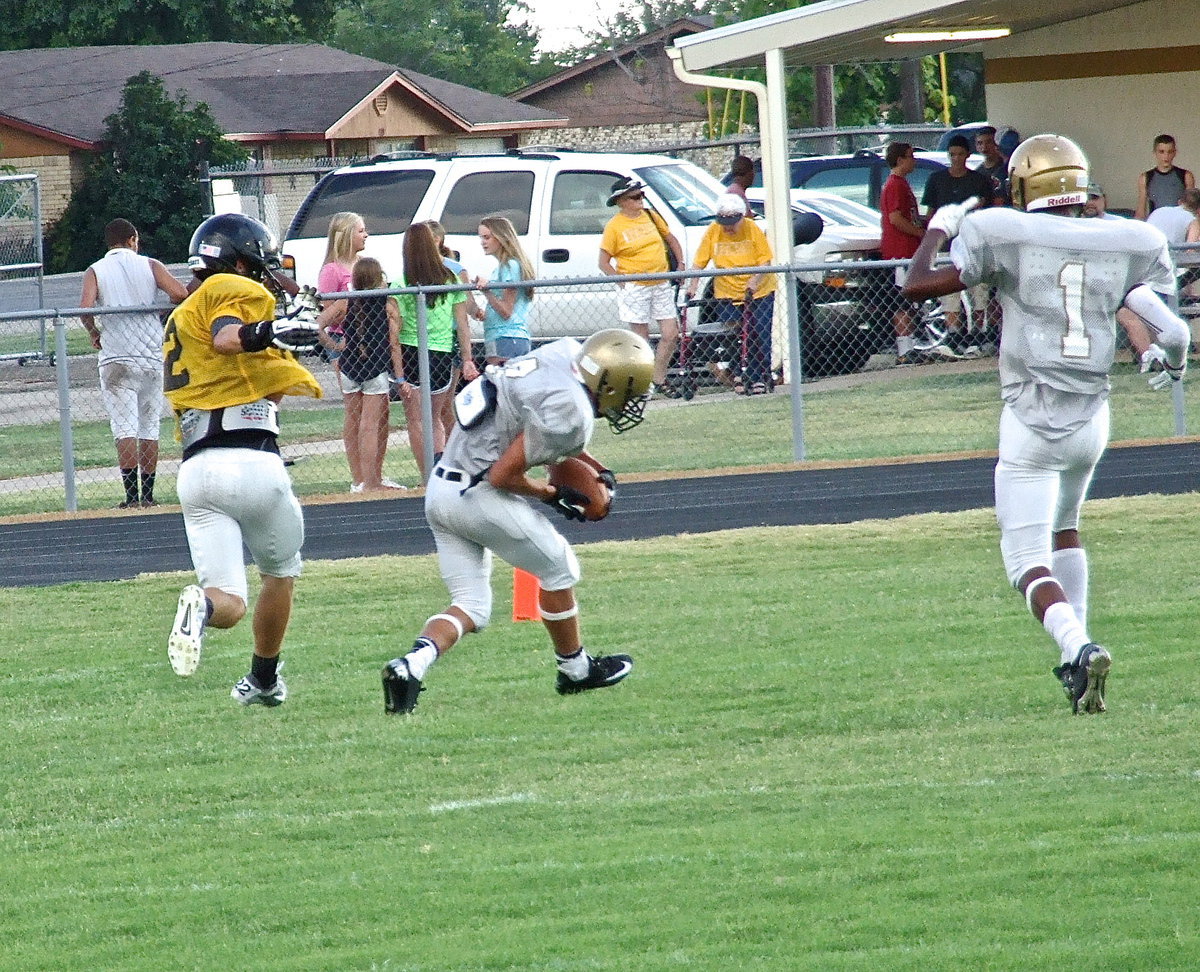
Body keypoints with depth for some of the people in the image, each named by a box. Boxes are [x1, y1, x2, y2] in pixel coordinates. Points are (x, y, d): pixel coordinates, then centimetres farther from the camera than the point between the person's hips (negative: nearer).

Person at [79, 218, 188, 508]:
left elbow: (85, 308, -15)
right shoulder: (149, 266, 4)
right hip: (152, 356, 2)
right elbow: (179, 293, -10)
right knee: (149, 427, 10)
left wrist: (93, 332, 4)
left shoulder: (95, 271, 2)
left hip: (116, 360, -2)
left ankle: (132, 494, -13)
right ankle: (148, 494, 11)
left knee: (124, 428, -4)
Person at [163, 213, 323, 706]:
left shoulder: (179, 320, 26)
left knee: (229, 601, 0)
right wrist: (268, 332, -36)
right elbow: (226, 337, -21)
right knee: (280, 573, 22)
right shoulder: (236, 291, 1)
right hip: (252, 461, -5)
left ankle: (202, 607, -33)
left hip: (196, 468, 5)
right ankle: (263, 680, 31)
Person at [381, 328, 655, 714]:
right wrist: (553, 495, -3)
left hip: (440, 490, 8)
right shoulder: (571, 413, -20)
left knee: (471, 608, 10)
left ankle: (411, 664, -12)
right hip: (478, 494, -8)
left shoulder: (563, 353, 5)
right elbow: (503, 475, -19)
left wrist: (595, 469, 18)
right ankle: (575, 669, 29)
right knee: (558, 569, 14)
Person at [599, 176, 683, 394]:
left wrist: (680, 265, 14)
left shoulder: (650, 217, 7)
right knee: (642, 339, 0)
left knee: (671, 334, 1)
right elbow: (604, 263, -6)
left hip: (661, 285, 5)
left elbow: (671, 239, 23)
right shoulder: (614, 226, -8)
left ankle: (659, 380, 13)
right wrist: (622, 281, -13)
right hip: (634, 289, -5)